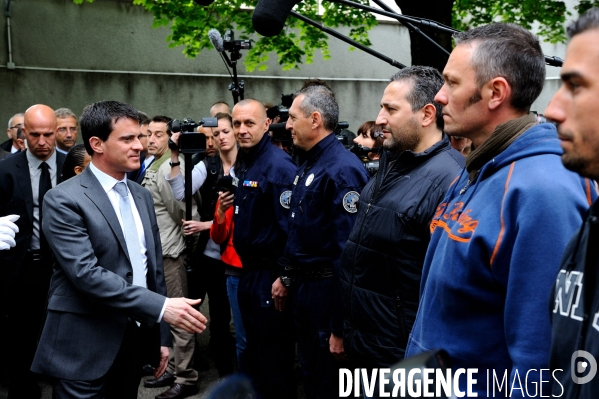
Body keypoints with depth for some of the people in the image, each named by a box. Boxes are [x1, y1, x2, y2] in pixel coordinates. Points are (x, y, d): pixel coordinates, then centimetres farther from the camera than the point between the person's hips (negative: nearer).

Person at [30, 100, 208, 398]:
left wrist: (162, 335, 14)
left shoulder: (141, 196, 12)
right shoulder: (64, 200, -11)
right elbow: (86, 273, -22)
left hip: (136, 339, 7)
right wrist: (161, 307, -25)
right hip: (85, 348, -6)